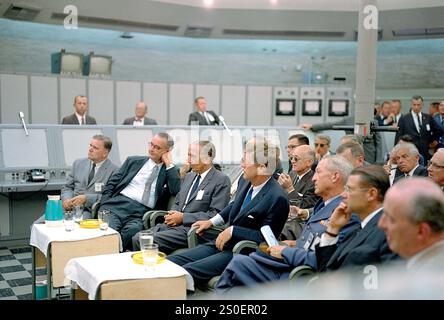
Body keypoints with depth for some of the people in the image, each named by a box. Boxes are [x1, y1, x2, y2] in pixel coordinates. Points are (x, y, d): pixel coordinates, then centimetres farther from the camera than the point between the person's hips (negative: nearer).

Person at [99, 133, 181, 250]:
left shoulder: (171, 171, 13)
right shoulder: (133, 161, 19)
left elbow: (176, 191, -7)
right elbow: (111, 183, 16)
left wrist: (169, 163, -3)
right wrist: (105, 205, 1)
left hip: (141, 214, -1)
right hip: (117, 205, 2)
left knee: (132, 231, -34)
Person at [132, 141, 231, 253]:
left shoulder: (222, 180, -7)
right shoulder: (189, 176, 18)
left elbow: (215, 215, -14)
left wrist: (183, 217, -15)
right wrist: (172, 214, 0)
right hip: (173, 224, 7)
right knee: (137, 238, -12)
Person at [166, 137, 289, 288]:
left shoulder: (277, 198, -21)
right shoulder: (246, 182, 2)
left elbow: (265, 237, -17)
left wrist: (232, 231, -17)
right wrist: (212, 221, 16)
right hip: (222, 243, 8)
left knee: (186, 271, -24)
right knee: (169, 261, -4)